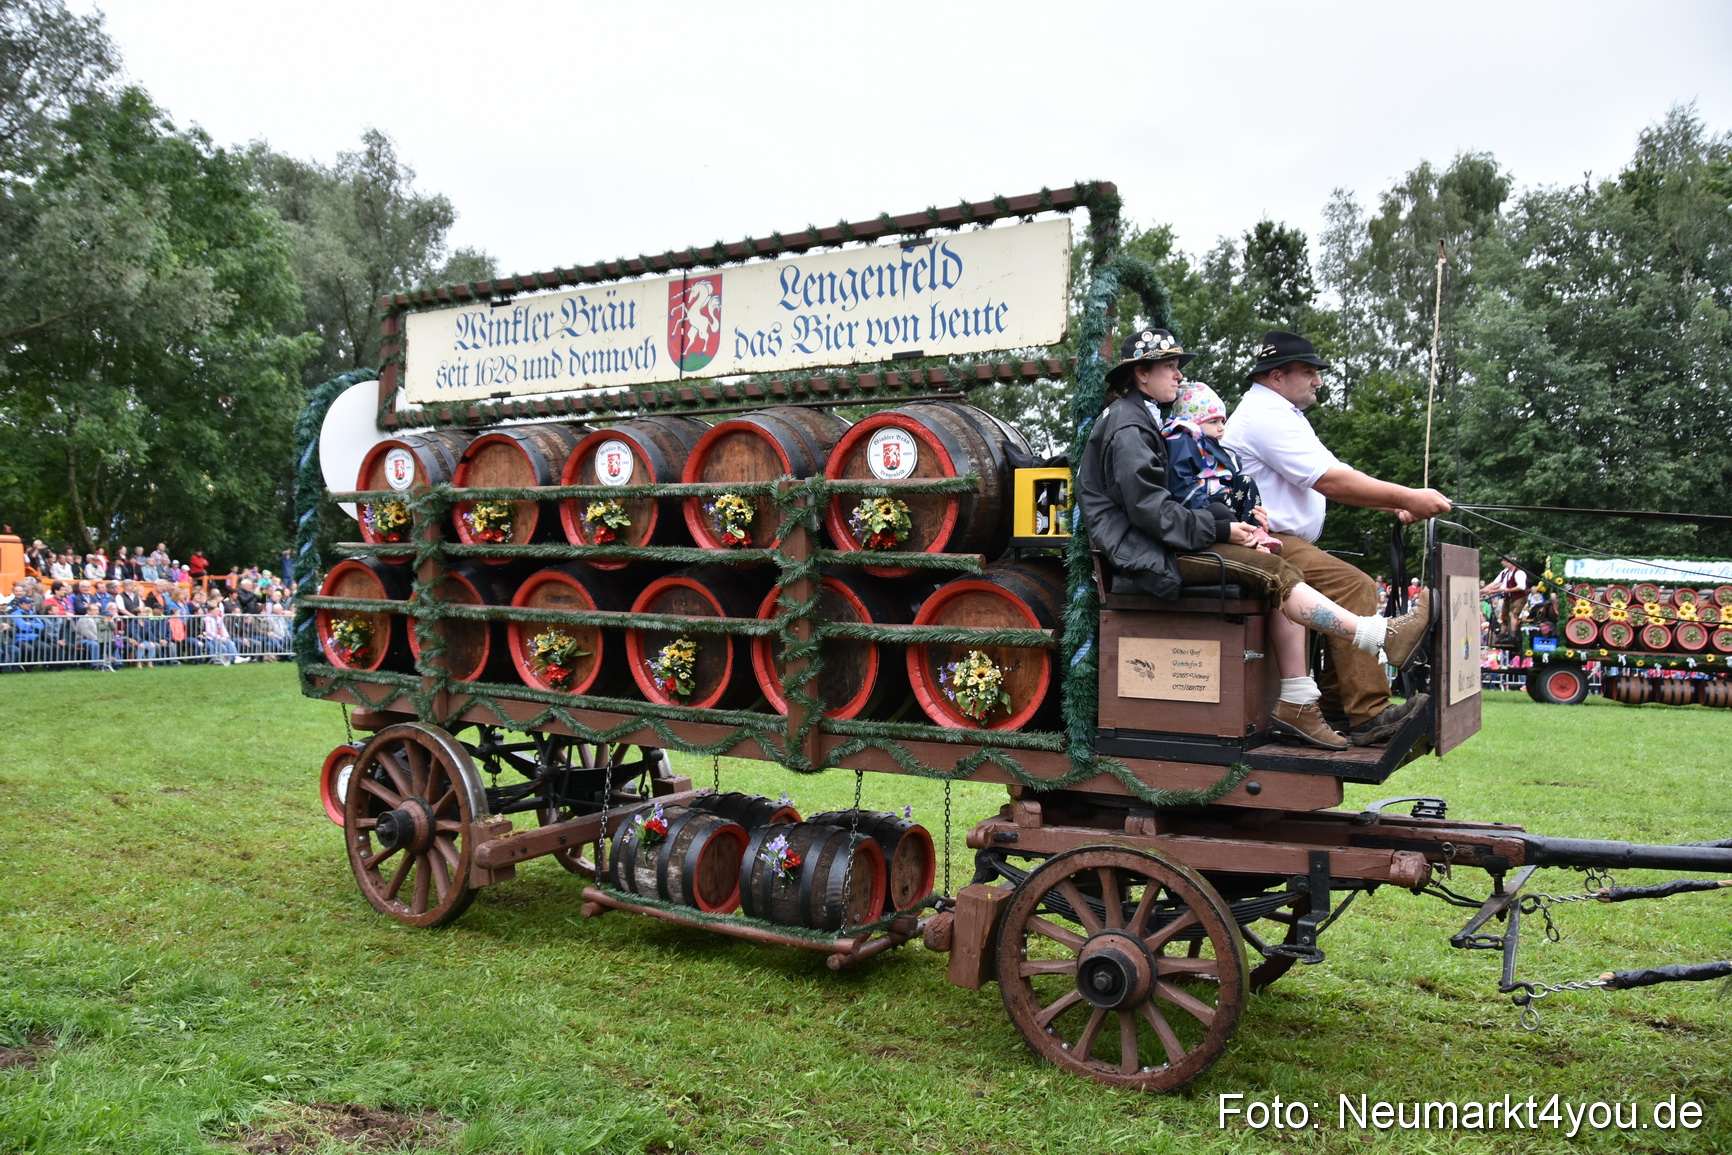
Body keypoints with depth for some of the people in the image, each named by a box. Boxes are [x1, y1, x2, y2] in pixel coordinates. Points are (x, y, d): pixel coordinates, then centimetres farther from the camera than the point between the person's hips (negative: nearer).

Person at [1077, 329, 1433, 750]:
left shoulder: (1143, 419, 23)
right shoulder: (1126, 426, -9)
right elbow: (1149, 509, -19)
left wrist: (1228, 522, 3)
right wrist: (1220, 529, -14)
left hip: (1164, 543, 10)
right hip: (1147, 554, -10)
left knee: (1278, 580, -6)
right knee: (1271, 571, -19)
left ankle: (1296, 703, -10)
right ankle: (1383, 635, -17)